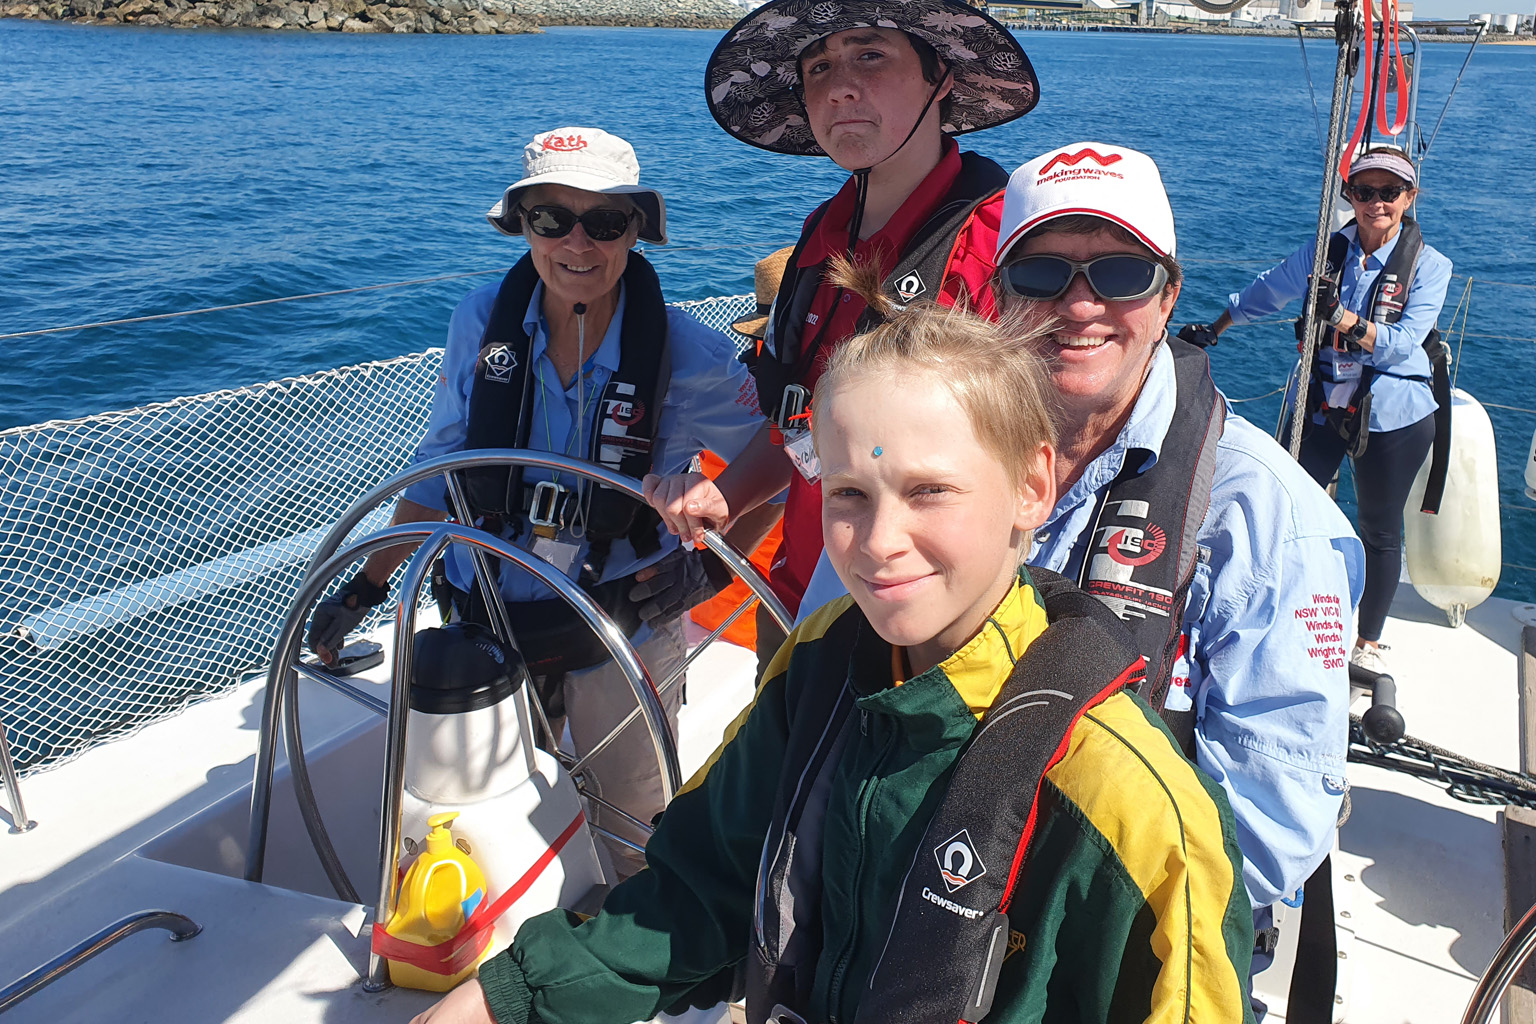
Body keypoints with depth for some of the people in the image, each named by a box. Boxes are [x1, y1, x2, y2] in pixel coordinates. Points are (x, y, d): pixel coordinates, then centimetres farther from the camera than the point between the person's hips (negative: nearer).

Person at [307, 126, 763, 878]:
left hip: (622, 634, -3)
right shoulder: (482, 321, -7)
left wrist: (711, 567, -17)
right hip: (488, 622, 3)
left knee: (634, 842, 12)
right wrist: (367, 586, 7)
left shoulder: (687, 355, -15)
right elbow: (440, 465, 4)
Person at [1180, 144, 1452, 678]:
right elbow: (1267, 291, 17)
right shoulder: (1325, 251, 1)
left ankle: (1368, 640, 29)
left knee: (1379, 530, 10)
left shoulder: (1428, 265, -6)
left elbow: (1401, 344, -17)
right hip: (1322, 407, 2)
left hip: (1392, 417, -2)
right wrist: (1212, 329, 21)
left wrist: (1338, 315, -29)